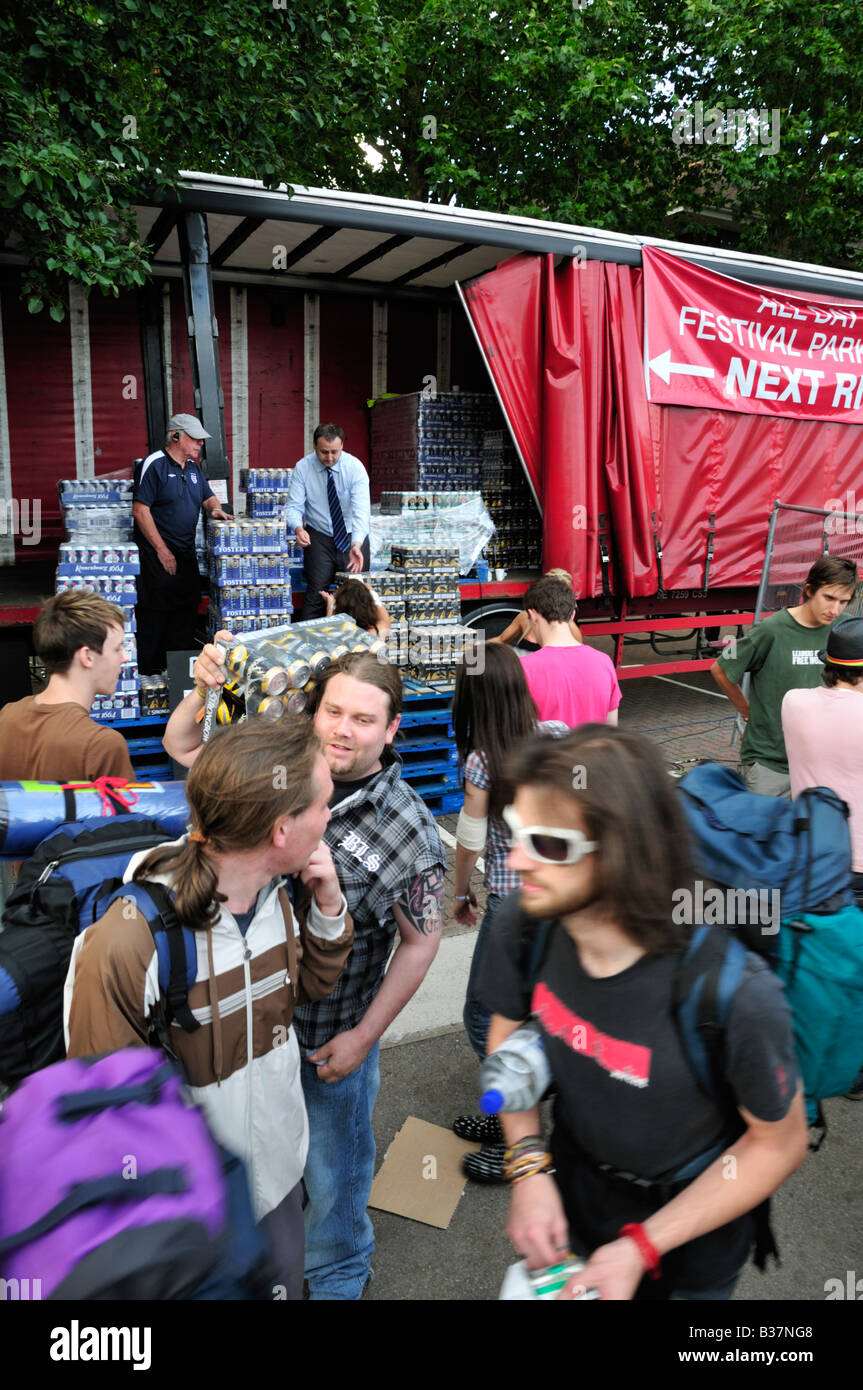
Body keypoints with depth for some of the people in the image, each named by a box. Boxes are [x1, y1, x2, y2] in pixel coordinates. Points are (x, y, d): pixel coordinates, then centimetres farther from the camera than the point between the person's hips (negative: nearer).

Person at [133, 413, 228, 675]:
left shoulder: (193, 467, 14)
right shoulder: (154, 464, -10)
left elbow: (208, 497, 25)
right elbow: (140, 510, -16)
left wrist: (215, 509, -1)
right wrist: (162, 550, -17)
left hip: (187, 555, 8)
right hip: (158, 555, -8)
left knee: (186, 613, 11)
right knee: (154, 614, -3)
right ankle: (148, 672, 7)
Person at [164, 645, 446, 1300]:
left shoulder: (409, 829, -22)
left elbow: (420, 940, -12)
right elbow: (182, 746, 0)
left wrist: (363, 1036, -11)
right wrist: (207, 687, -19)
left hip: (328, 1036, -4)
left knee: (331, 1168, 22)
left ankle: (336, 1276, 53)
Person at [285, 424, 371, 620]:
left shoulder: (355, 467, -15)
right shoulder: (302, 468, -8)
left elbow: (361, 510, -25)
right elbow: (294, 506, -10)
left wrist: (356, 545, -41)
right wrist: (298, 528, -34)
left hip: (353, 537, 0)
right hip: (319, 538, 0)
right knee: (316, 592, -8)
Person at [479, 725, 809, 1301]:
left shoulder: (738, 995, -38)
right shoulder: (523, 923, -26)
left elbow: (779, 1144, -20)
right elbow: (508, 1031, -5)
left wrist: (642, 1248, -20)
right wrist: (529, 1168, -15)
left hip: (695, 1214, -3)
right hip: (578, 1179, 4)